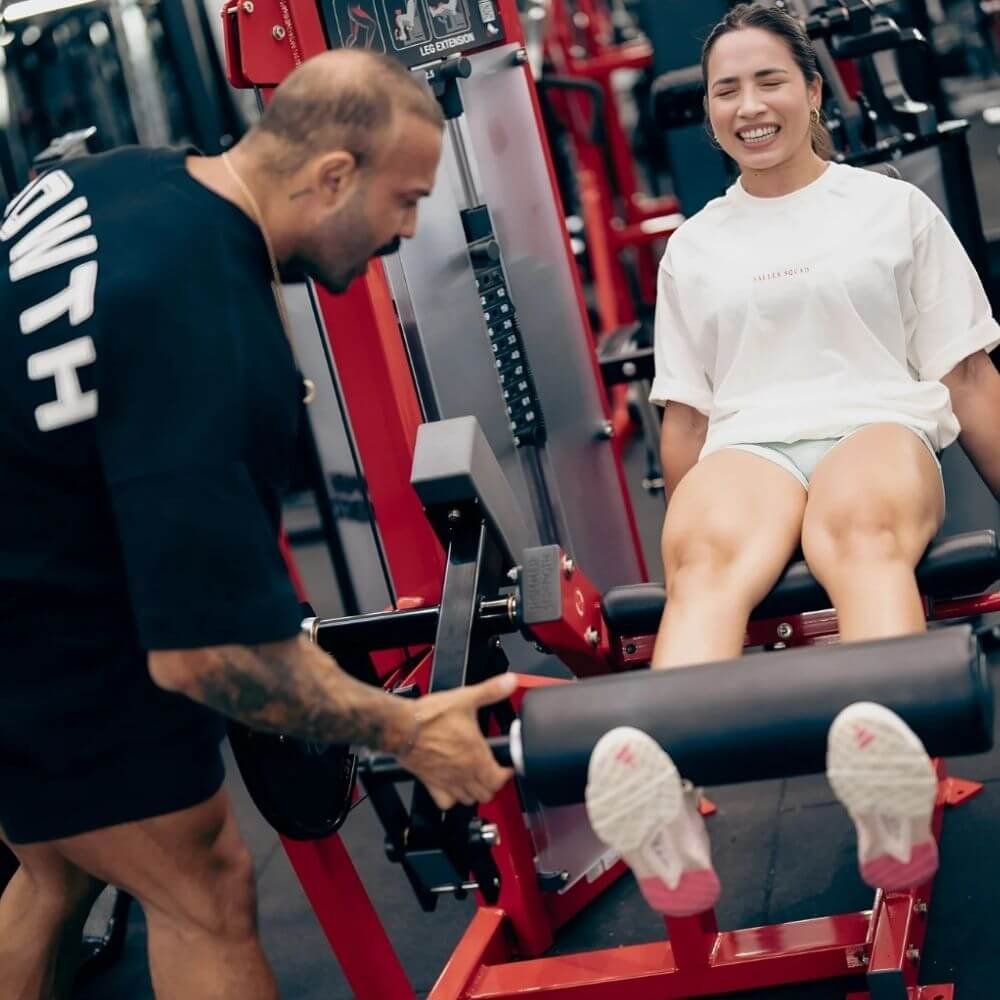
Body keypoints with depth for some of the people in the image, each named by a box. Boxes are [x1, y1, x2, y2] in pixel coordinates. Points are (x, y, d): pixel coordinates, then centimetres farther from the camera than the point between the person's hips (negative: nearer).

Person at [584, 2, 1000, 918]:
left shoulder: (894, 208, 17)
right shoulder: (694, 246, 22)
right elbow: (686, 412, 23)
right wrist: (677, 544, 18)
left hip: (880, 428, -1)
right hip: (747, 445, 1)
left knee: (862, 531, -41)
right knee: (706, 562, -38)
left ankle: (897, 806, -67)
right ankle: (669, 819, -65)